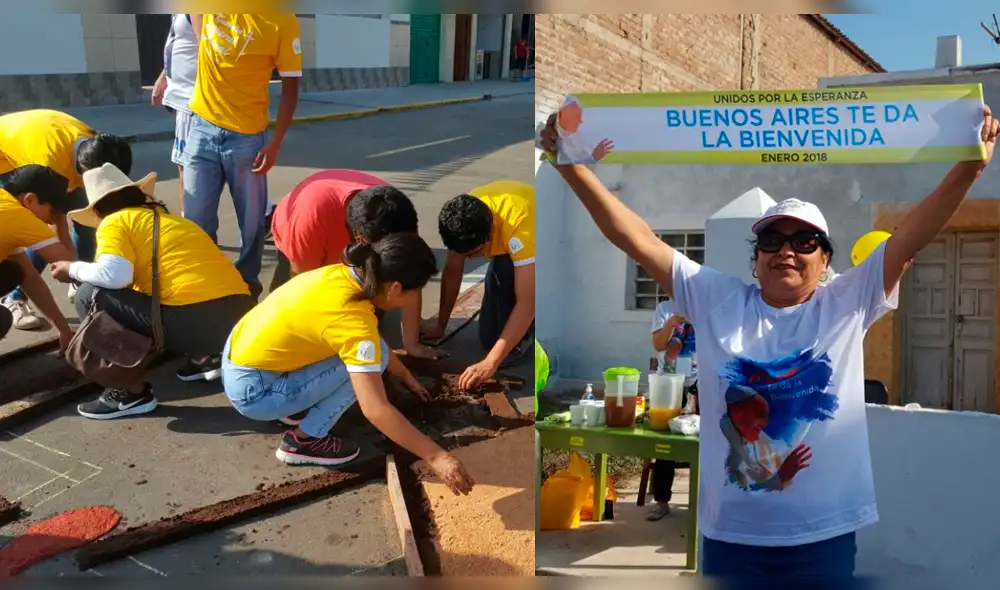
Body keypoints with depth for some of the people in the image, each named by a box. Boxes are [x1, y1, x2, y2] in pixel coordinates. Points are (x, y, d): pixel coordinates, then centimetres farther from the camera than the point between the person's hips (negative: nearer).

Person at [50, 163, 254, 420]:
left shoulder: (115, 221, 5)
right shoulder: (167, 216, 28)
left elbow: (114, 275, -13)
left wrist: (73, 270, 7)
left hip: (195, 322, -8)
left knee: (91, 295, 5)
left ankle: (133, 392, 5)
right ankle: (205, 358, 20)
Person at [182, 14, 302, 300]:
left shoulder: (282, 22, -10)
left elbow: (290, 88, -7)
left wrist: (275, 143, -12)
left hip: (246, 138, -3)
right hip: (202, 129, 3)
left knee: (252, 221, 6)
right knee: (196, 220, 5)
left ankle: (248, 283, 26)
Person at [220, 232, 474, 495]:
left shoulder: (344, 274, -4)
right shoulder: (353, 320, -28)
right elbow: (376, 410, -28)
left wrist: (406, 375, 26)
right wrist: (435, 456, -23)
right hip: (254, 392, -8)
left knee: (369, 350, 8)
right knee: (369, 358, -13)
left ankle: (297, 405, 18)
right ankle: (304, 440, -2)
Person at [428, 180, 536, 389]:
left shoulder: (519, 223, -43)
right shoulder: (464, 220, -26)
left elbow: (527, 302, -44)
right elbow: (452, 272, -11)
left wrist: (490, 362, -46)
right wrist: (441, 325, -3)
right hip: (508, 246, 5)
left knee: (505, 271, -37)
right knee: (489, 338, -1)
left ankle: (524, 336, -14)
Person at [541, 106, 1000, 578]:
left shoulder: (848, 304, 1)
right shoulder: (717, 301, 0)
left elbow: (910, 237, -7)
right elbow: (640, 240, -6)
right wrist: (574, 169, -12)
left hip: (823, 533, 0)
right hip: (730, 533, 0)